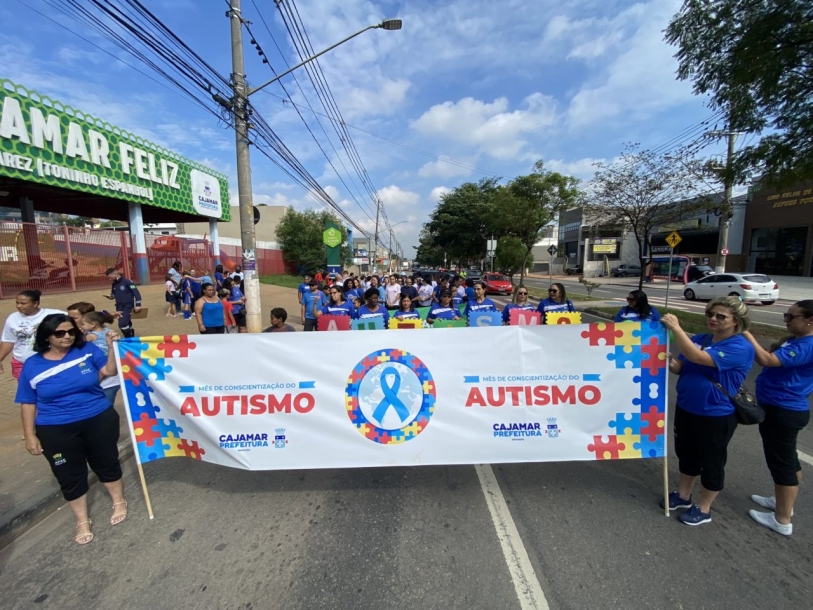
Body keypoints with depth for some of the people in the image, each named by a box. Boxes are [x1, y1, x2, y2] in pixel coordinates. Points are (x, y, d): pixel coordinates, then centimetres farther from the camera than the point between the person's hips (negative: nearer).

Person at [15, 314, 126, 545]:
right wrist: (30, 435, 0)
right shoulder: (32, 365, -3)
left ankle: (119, 502, 36)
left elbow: (110, 371, -7)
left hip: (99, 420, 0)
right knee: (70, 476, 12)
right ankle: (82, 521, 31)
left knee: (107, 463, 15)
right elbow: (28, 404, 2)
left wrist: (111, 346, -19)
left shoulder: (87, 350, -6)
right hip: (56, 430, 1)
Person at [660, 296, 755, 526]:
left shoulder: (740, 347, -19)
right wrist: (671, 363, -19)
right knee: (686, 453, 20)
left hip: (716, 415, -6)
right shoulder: (699, 339, 1)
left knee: (711, 461, 12)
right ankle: (683, 495, 40)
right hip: (685, 408, 6)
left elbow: (697, 357, -34)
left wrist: (675, 328, -33)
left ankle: (703, 508, 32)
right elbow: (682, 367, 3)